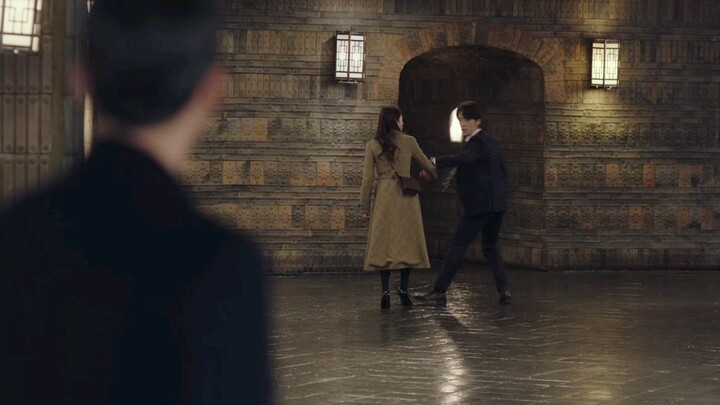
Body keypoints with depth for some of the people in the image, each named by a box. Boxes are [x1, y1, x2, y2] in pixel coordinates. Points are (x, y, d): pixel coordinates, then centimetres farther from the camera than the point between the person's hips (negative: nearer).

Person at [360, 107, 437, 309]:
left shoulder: (373, 145, 1)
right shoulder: (409, 142, 2)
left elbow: (368, 178, 0)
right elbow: (426, 164, 16)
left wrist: (364, 205, 7)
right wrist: (435, 174, 39)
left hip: (384, 198, 0)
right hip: (406, 196, 0)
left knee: (384, 244, 3)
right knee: (407, 243, 7)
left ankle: (386, 291, -6)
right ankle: (403, 289, 2)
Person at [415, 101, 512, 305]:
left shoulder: (478, 142, -12)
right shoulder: (488, 140, 17)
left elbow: (462, 158, -32)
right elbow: (502, 168, 23)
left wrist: (435, 163, -40)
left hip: (479, 204, -10)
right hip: (497, 203, 10)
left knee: (458, 245, -7)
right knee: (490, 247, 14)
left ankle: (439, 291, -7)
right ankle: (503, 290, 2)